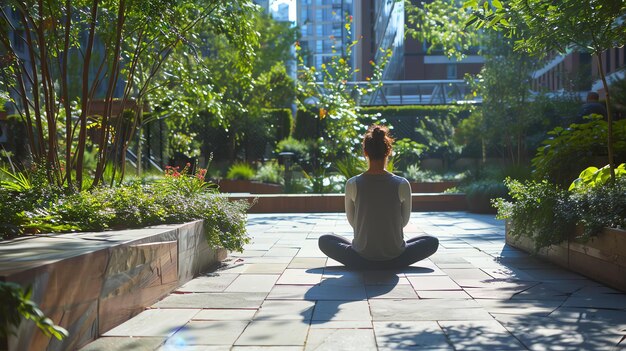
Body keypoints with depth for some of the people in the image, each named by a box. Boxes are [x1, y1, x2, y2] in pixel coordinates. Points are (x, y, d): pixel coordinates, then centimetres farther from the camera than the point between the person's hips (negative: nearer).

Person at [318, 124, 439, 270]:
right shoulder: (402, 185, -11)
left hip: (361, 259, 1)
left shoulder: (352, 184, -11)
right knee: (432, 241, 26)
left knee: (324, 240, 27)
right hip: (394, 259, 0)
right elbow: (404, 221, 4)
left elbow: (352, 221, 4)